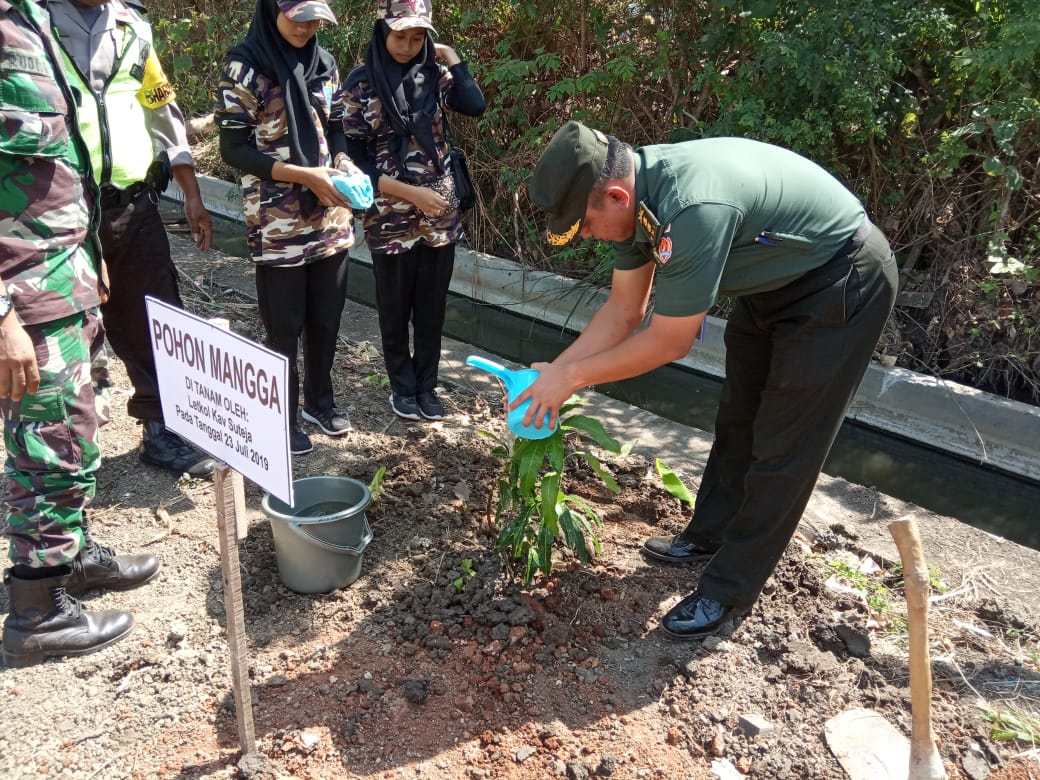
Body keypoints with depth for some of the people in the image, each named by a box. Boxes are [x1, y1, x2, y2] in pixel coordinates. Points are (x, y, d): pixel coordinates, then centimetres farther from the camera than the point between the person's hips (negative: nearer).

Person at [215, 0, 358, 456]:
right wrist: (303, 175, -19)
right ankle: (284, 419, 22)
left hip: (331, 217, 5)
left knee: (326, 318, 14)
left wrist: (344, 168, -6)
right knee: (285, 326, 5)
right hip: (278, 223, -5)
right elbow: (233, 148, -11)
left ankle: (319, 401, 33)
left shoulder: (323, 62, 7)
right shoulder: (247, 64, -8)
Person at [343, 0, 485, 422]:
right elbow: (355, 154, -8)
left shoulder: (434, 74, 4)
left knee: (432, 306, 11)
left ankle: (427, 385, 27)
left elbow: (475, 106, -13)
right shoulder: (362, 81, -5)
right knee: (395, 308, 10)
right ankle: (403, 387, 28)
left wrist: (451, 58, -5)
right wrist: (410, 192, -14)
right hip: (390, 217, -3)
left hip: (440, 214, 3)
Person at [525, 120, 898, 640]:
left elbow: (668, 344, -28)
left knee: (782, 446, -3)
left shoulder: (691, 210, -38)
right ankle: (710, 535, 35)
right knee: (737, 419, 18)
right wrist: (551, 372, -5)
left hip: (841, 283, -9)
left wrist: (572, 376, -18)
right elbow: (622, 311, -1)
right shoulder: (634, 193, -10)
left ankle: (730, 589, 10)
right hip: (773, 276, 9)